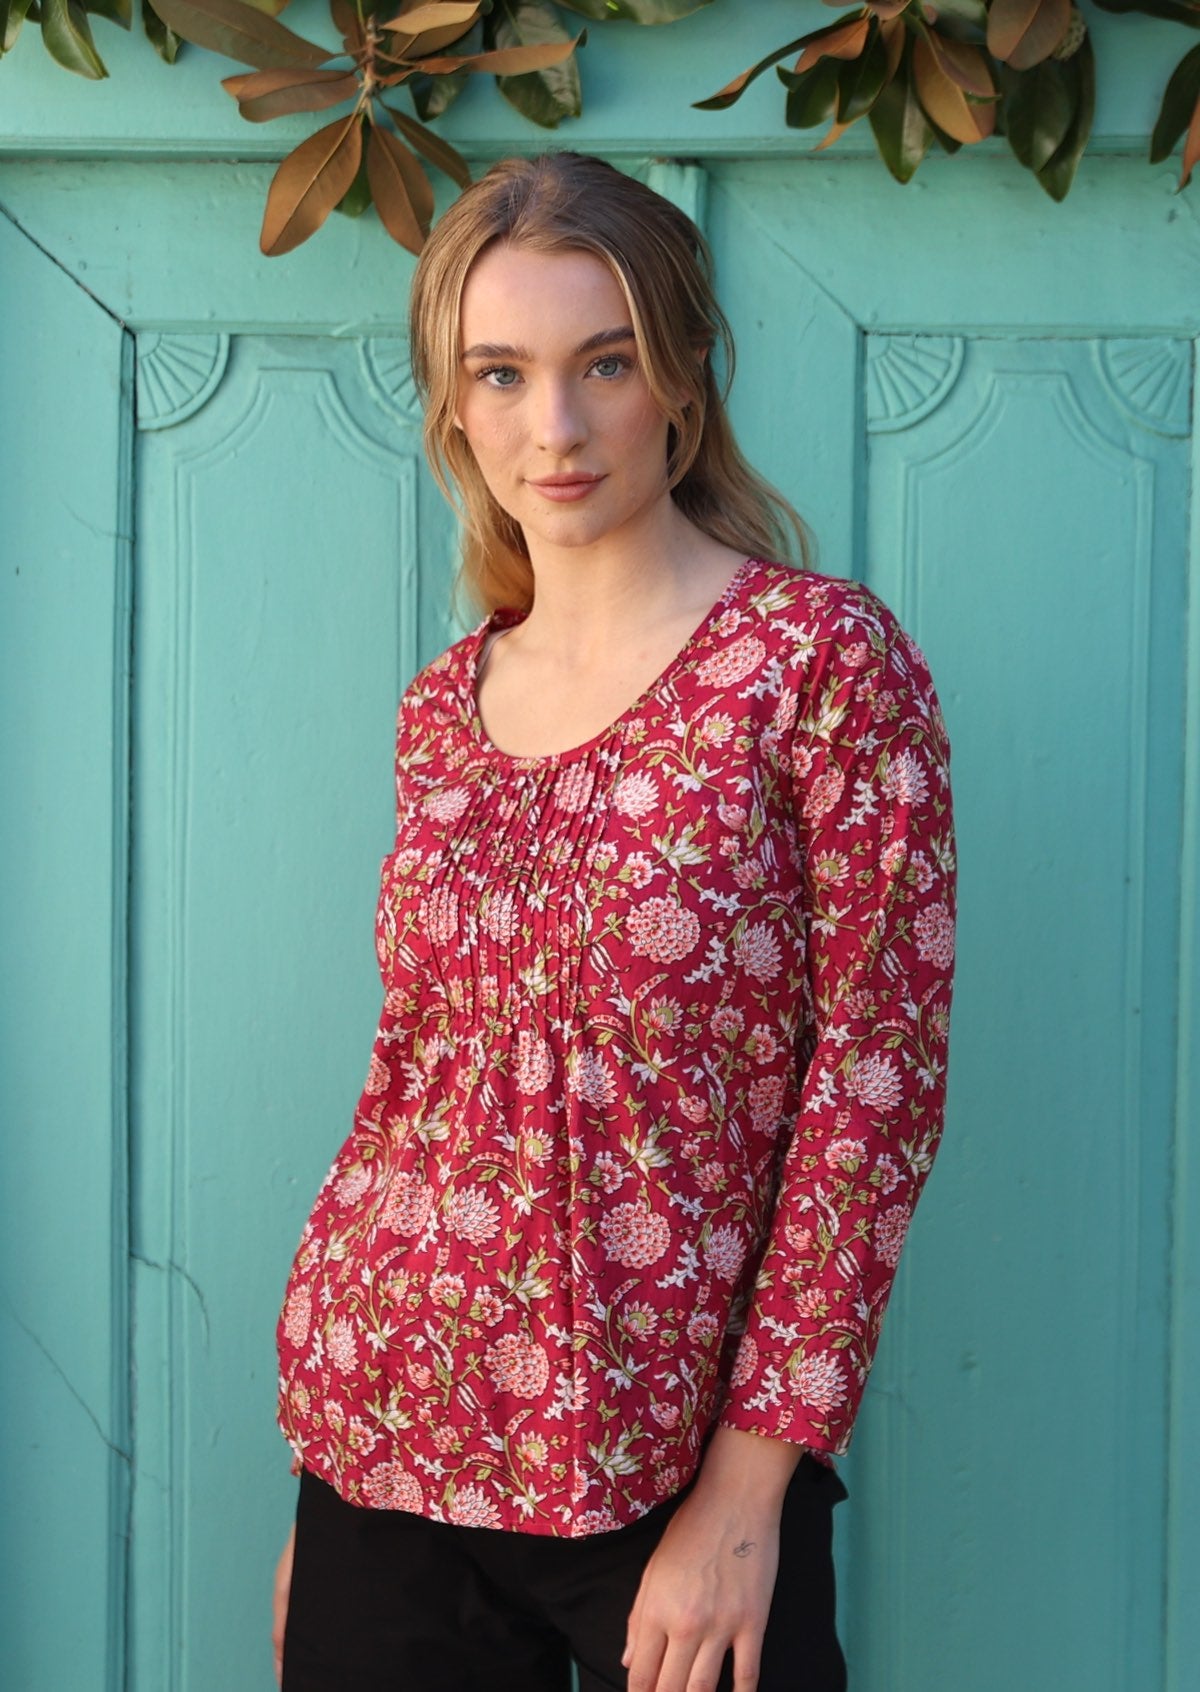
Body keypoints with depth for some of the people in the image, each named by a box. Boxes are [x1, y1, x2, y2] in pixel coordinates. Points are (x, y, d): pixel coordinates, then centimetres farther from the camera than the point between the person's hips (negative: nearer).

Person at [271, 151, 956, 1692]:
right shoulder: (445, 708, 6)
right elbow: (410, 1080, 11)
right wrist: (315, 1484, 12)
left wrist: (750, 1482, -14)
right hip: (389, 1433, 4)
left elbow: (879, 1066, -11)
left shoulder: (822, 656, -8)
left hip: (674, 1457, -4)